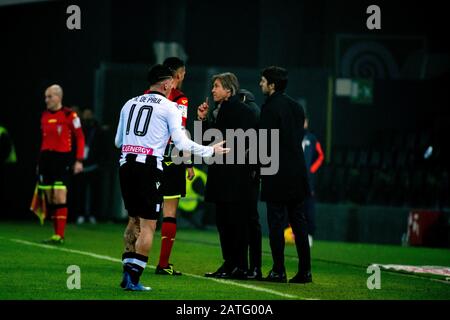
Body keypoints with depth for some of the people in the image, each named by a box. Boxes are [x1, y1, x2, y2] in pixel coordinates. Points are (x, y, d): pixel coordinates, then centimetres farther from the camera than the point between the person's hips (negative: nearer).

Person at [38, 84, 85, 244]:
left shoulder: (69, 115, -6)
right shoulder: (44, 115, 12)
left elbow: (80, 137, -5)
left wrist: (79, 161, -10)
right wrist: (40, 161, 16)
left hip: (62, 159, -6)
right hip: (46, 158, 6)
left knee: (60, 197, -11)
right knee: (50, 199, 5)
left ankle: (60, 235, -10)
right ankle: (56, 233, 11)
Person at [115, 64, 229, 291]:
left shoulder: (130, 104, 16)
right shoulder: (169, 107, 0)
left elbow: (118, 141, 23)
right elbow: (181, 143, -4)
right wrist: (211, 151, 7)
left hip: (126, 165, 6)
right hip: (149, 168, -6)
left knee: (134, 220, 18)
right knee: (148, 225, -1)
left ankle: (127, 271, 13)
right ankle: (133, 279, -7)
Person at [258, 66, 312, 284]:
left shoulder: (270, 107, -11)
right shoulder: (296, 107, 13)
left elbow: (265, 141, -14)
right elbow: (298, 137, 14)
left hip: (277, 174, -7)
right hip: (297, 173, 7)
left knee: (276, 222, -3)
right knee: (298, 221, 9)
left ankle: (278, 271, -4)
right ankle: (304, 270, 7)